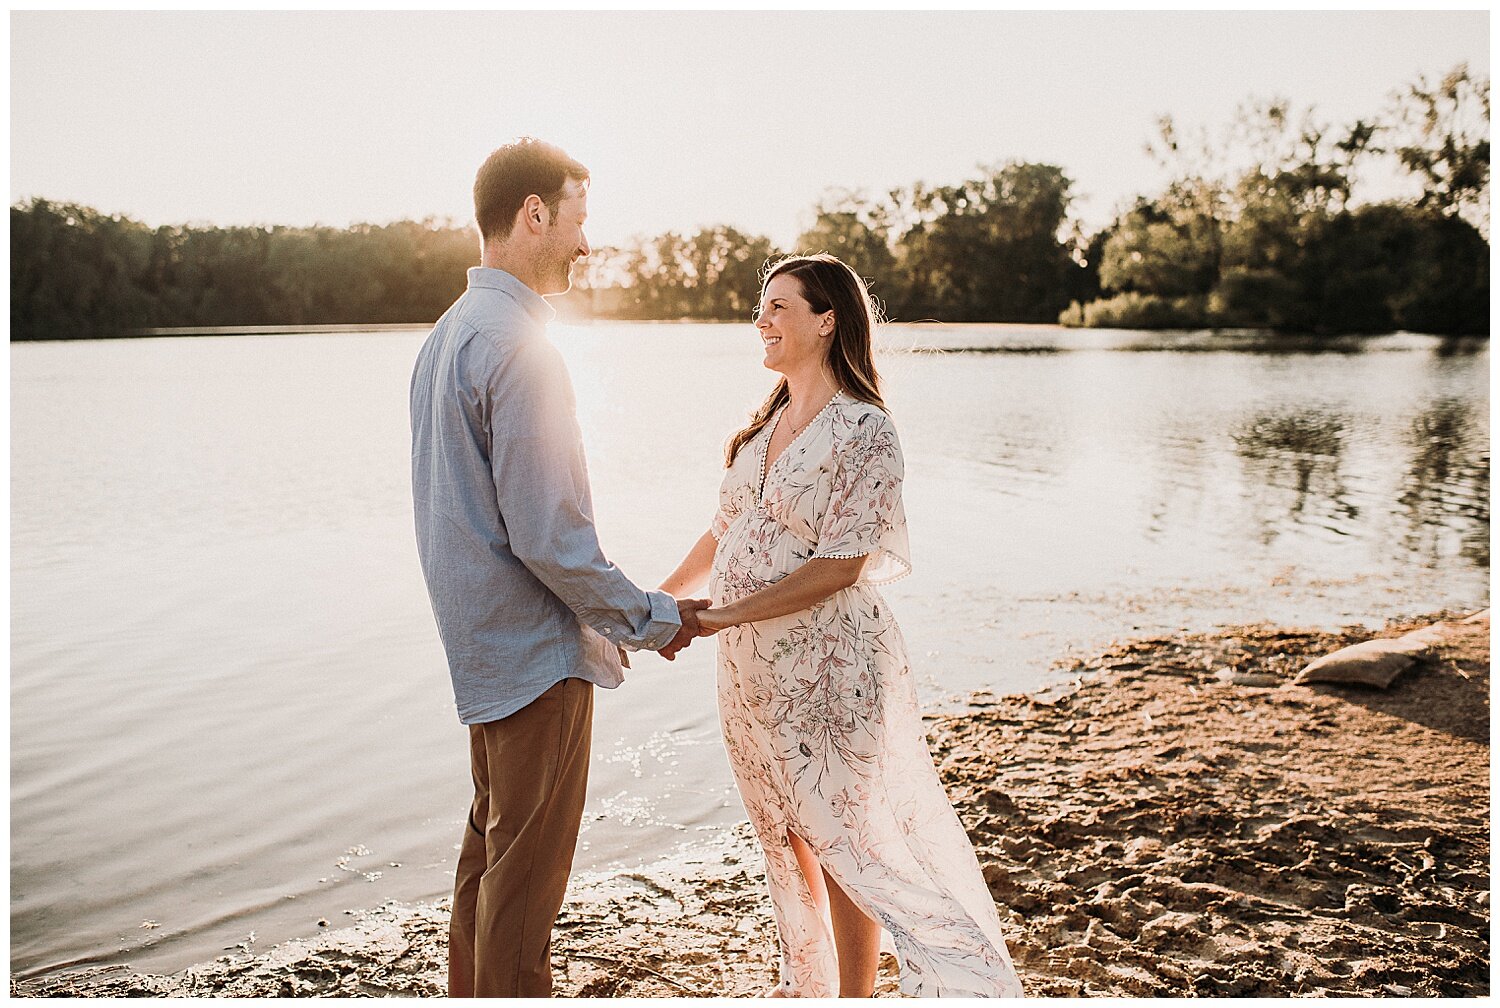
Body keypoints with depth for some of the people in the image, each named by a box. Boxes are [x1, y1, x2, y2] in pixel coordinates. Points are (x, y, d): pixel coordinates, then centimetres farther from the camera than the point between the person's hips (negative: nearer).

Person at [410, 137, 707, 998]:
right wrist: (649, 619, -10)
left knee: (491, 848, 22)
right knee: (527, 871, 3)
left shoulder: (448, 334, 10)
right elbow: (548, 534, -24)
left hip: (482, 639, 10)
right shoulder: (518, 347, -21)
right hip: (535, 648, -10)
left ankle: (473, 994, 37)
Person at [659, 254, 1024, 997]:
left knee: (842, 838, 5)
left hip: (825, 664, -7)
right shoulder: (767, 423, 9)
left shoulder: (864, 431, -14)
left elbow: (839, 566, -19)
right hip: (751, 663, 8)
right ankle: (808, 988, 37)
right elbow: (724, 531, 14)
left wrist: (720, 616, -20)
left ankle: (856, 997, 22)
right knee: (785, 836, 19)